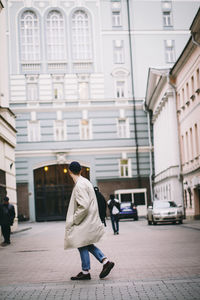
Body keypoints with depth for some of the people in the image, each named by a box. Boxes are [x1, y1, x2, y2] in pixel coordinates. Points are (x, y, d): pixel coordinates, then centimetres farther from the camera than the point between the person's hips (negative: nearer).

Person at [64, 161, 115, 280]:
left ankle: (85, 272, 12)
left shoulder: (80, 185, -20)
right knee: (86, 244, 16)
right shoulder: (85, 182, 11)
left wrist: (74, 220, -16)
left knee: (82, 245, 2)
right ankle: (105, 261, 12)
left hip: (85, 221, -9)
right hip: (90, 220, 9)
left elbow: (84, 205, -27)